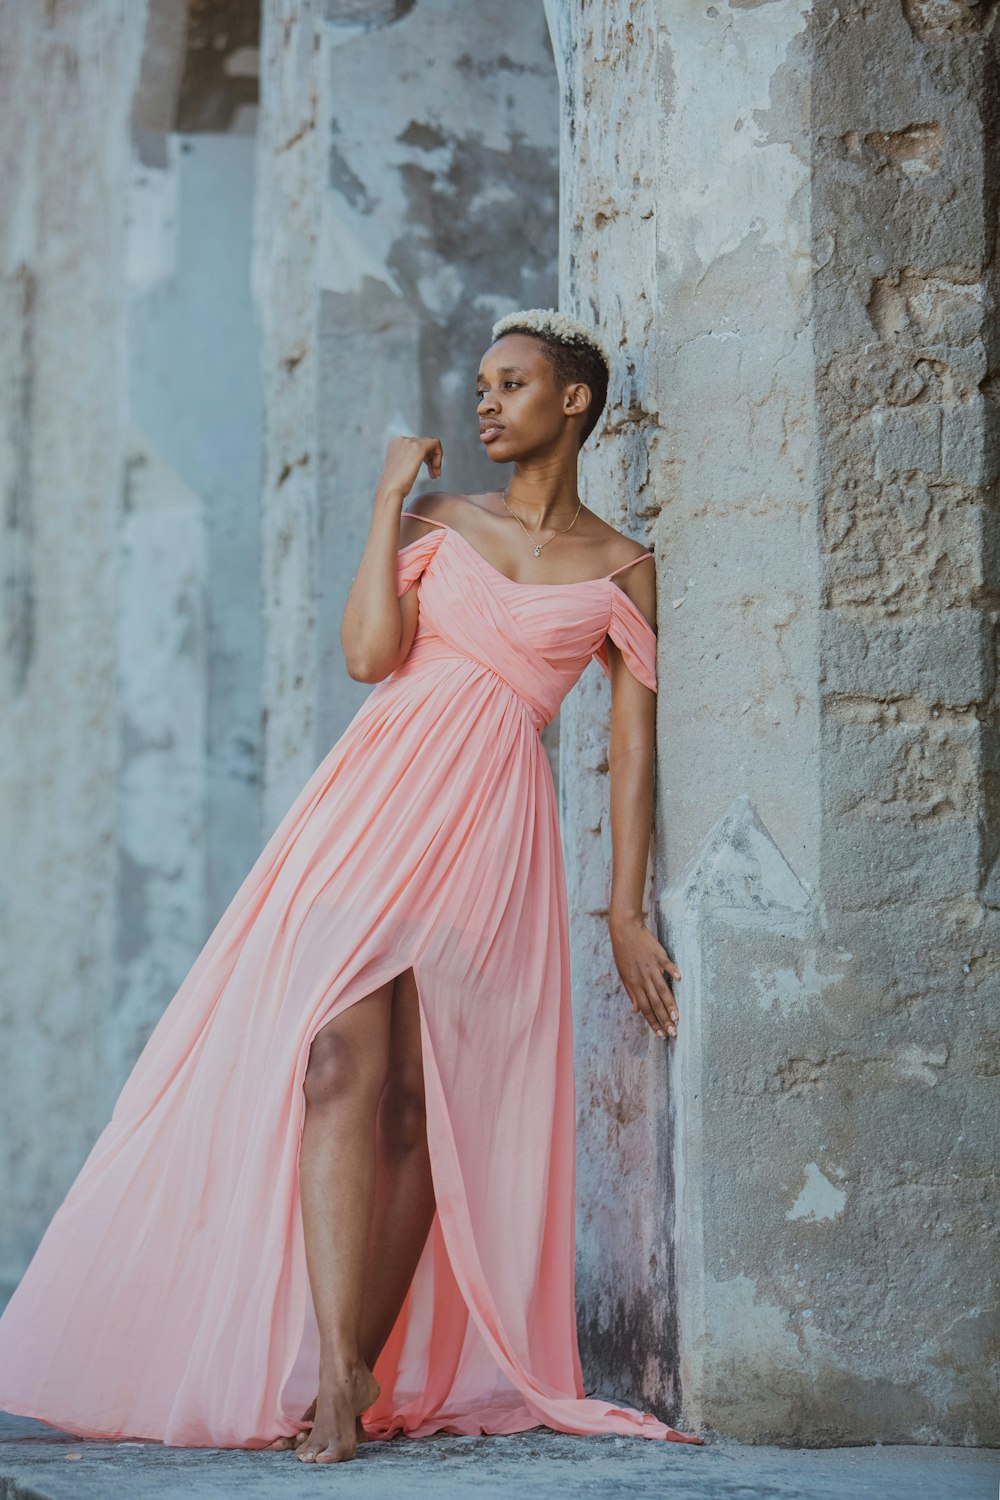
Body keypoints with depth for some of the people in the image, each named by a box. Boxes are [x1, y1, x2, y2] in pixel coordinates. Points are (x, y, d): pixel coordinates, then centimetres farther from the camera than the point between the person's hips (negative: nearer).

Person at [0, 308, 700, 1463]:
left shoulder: (622, 570, 11)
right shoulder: (435, 521, 15)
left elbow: (633, 744, 7)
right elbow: (370, 654, -1)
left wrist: (627, 911, 2)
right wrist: (387, 500, 2)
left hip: (490, 827, 0)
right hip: (378, 799, 1)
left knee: (421, 1104, -6)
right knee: (340, 1063, -17)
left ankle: (362, 1381, -1)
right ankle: (330, 1381, -22)